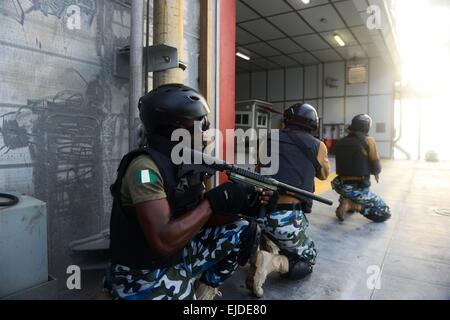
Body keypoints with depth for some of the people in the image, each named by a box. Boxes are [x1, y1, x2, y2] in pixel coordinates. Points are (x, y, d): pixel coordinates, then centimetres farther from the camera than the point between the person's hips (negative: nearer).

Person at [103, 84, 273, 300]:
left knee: (241, 232, 4)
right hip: (145, 277, -8)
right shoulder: (145, 166, -24)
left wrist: (242, 205, -11)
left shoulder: (188, 163, 1)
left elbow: (202, 216, 4)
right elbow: (163, 241, -32)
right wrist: (215, 201, -27)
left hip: (180, 256, 8)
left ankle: (202, 292, 14)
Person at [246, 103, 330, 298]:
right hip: (285, 219, -4)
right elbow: (324, 175, 26)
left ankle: (268, 244, 15)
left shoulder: (269, 139, 11)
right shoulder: (317, 146, 6)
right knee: (309, 260, 21)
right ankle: (272, 262, -7)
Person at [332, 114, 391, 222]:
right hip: (359, 189, -6)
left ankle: (348, 202, 19)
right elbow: (376, 168, -4)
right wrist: (376, 172, 19)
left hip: (341, 187, 6)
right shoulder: (368, 141, -10)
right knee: (385, 214, 8)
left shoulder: (340, 142, 3)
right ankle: (352, 205, -8)